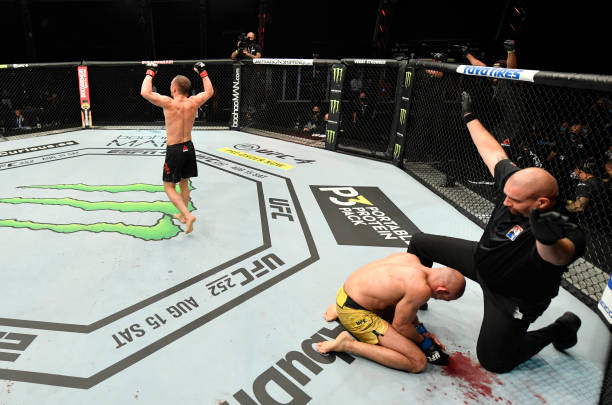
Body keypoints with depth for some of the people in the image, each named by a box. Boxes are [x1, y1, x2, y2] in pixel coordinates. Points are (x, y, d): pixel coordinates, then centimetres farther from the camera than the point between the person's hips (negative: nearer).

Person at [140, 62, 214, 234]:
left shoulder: (169, 103, -19)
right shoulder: (193, 102, -4)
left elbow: (145, 92, -21)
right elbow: (209, 92, 13)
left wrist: (150, 73, -7)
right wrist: (203, 73, 20)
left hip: (174, 150, -6)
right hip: (189, 148, 6)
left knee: (169, 187, 6)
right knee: (184, 183, 21)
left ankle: (188, 215, -8)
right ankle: (182, 215, 35)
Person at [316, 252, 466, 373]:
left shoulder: (411, 258, 3)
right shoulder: (421, 289, -23)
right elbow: (400, 325, -11)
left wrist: (422, 331, 20)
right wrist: (423, 341, 8)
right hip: (354, 315, -9)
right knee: (418, 362, -7)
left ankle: (339, 310, 24)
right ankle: (348, 344, -10)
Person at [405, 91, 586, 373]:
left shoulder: (567, 233, -35)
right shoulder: (515, 181, -20)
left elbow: (559, 255, -57)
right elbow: (492, 152, -7)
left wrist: (549, 241, -81)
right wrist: (470, 117, 6)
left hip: (513, 298, -6)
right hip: (481, 258, 6)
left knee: (493, 360, -4)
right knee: (420, 243, 7)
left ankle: (560, 330, 19)